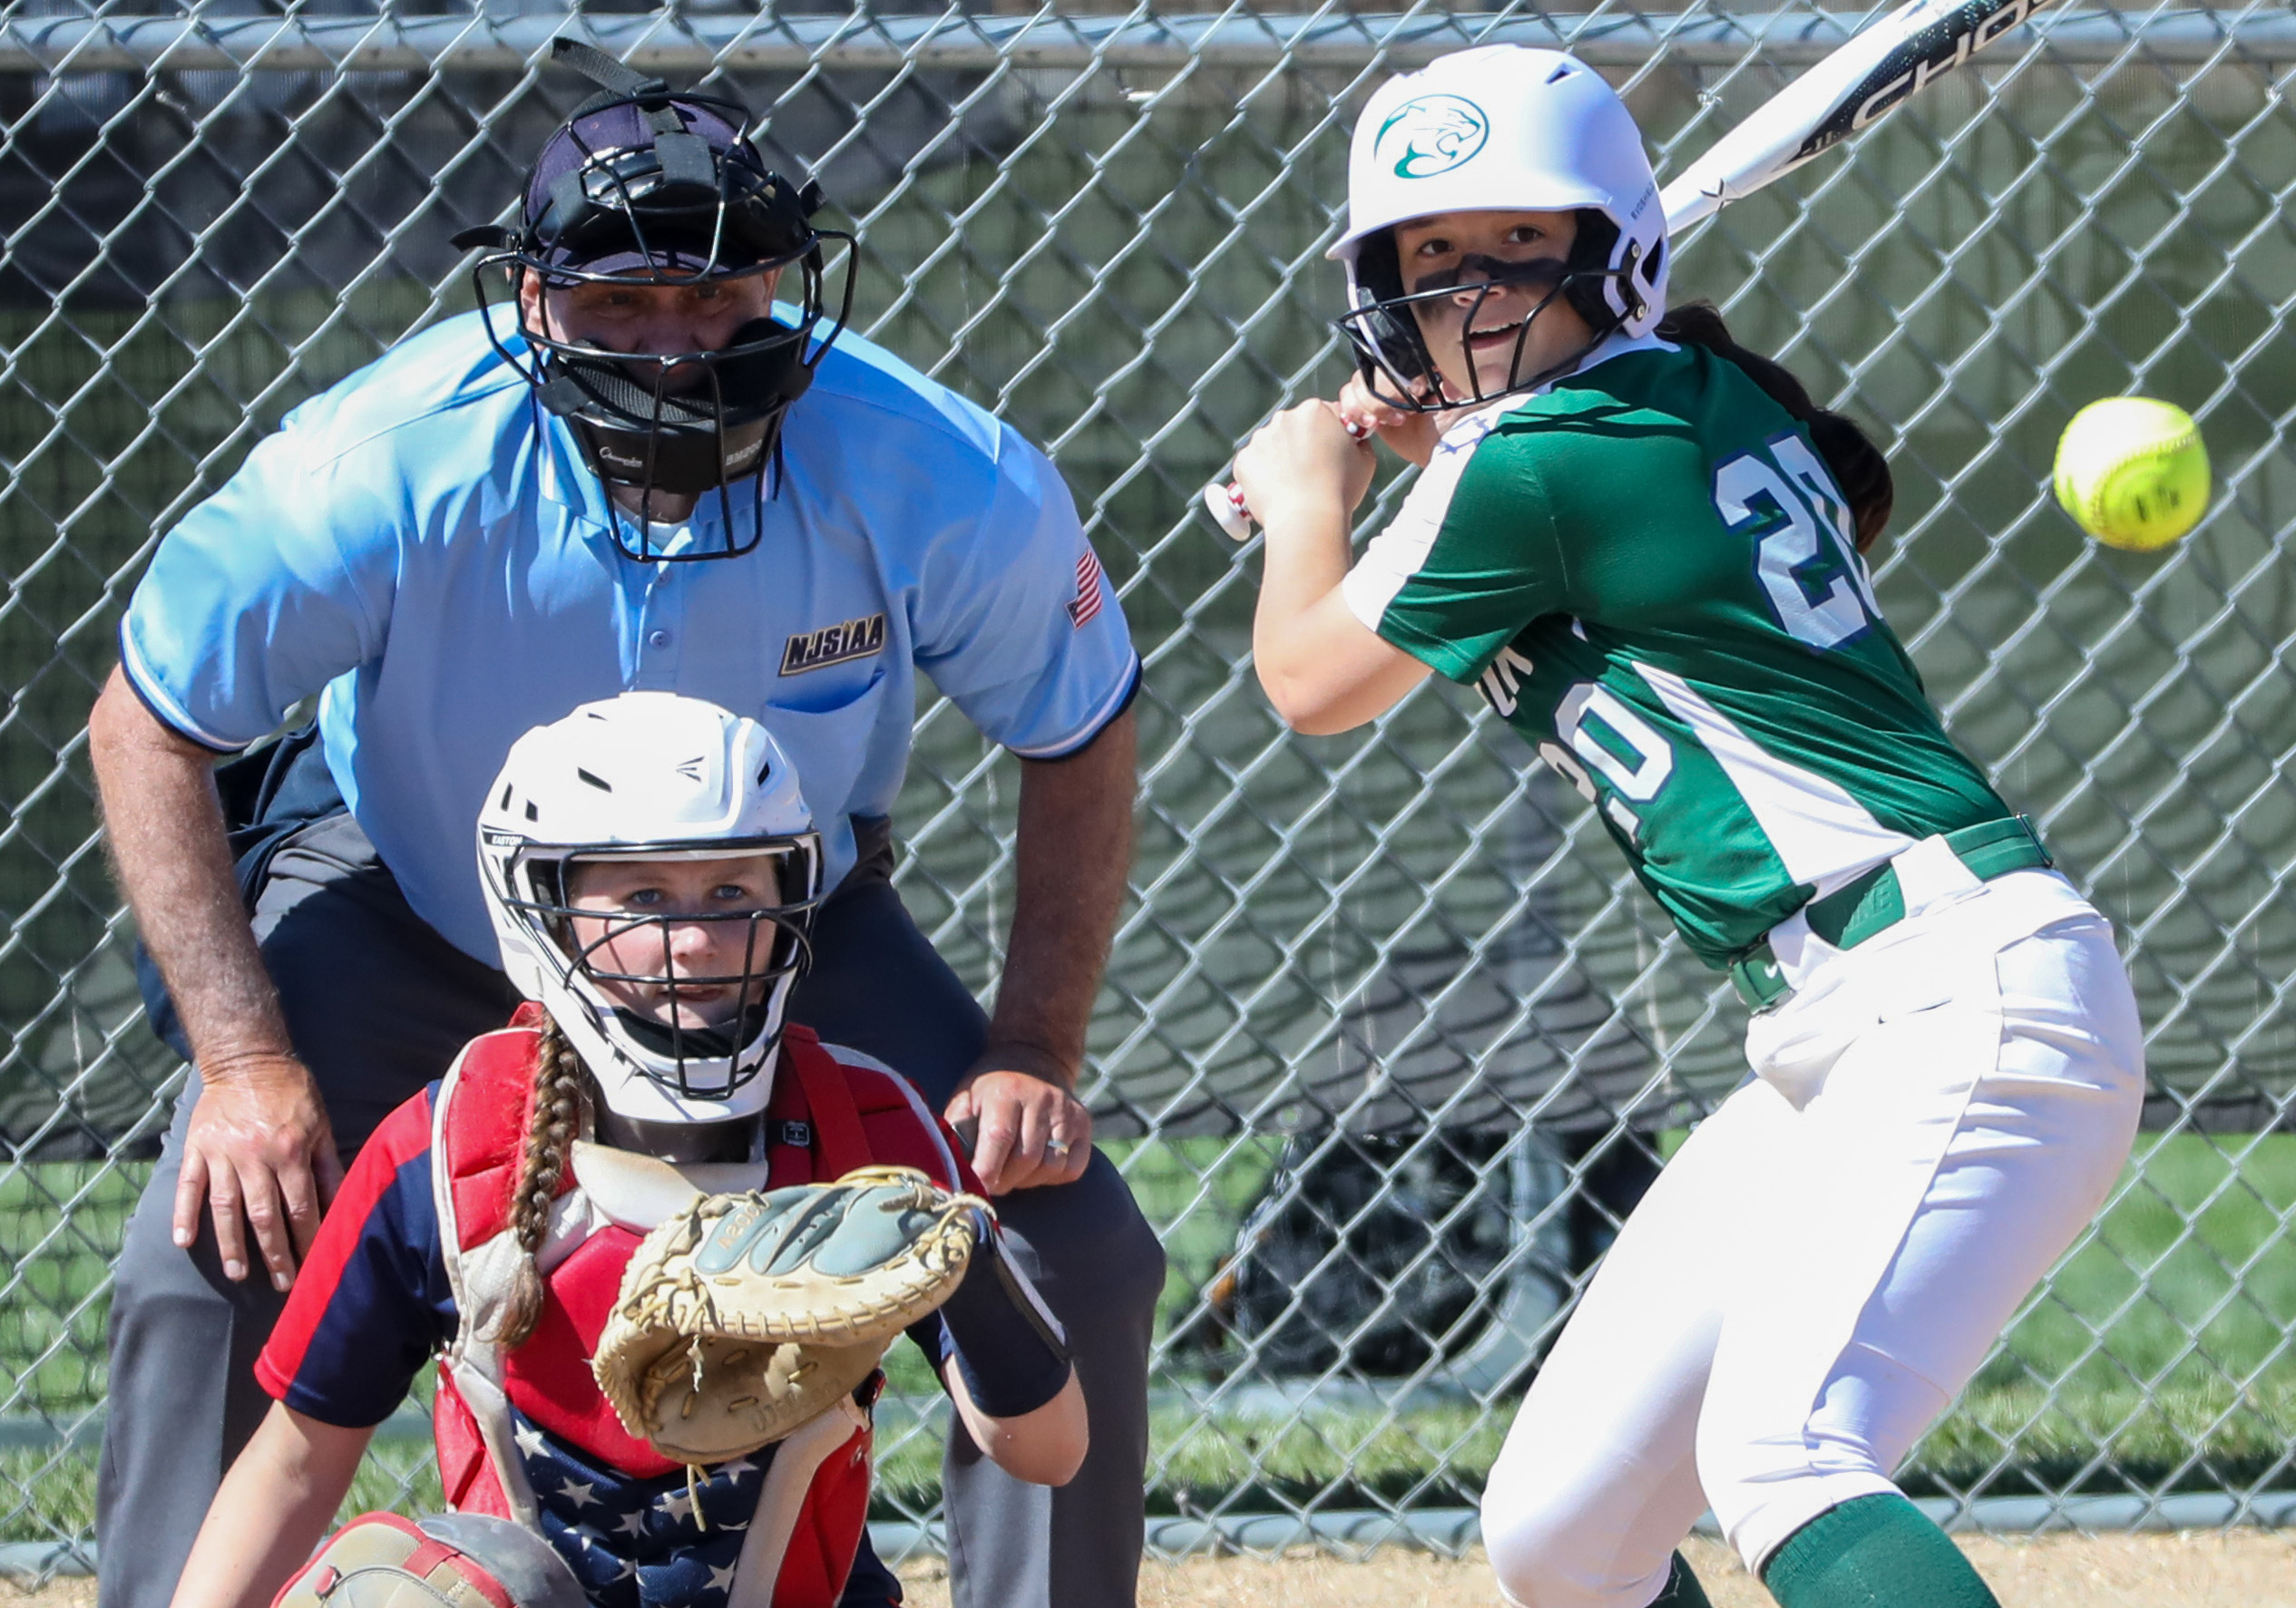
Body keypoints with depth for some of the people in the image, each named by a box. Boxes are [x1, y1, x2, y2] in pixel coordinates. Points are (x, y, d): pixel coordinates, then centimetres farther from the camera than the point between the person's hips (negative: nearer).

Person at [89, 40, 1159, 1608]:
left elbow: (1081, 735, -10)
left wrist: (1035, 1055, -19)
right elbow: (151, 723, -20)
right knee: (214, 1256, -20)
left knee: (1081, 1258, -10)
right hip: (407, 897, -1)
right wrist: (240, 1056, -27)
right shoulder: (387, 466, -33)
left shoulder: (945, 484, -29)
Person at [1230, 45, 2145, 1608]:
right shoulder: (1716, 401, 15)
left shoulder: (1535, 465, -10)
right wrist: (1431, 444, 30)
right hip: (1833, 1056, 10)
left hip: (1967, 999, -10)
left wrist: (1311, 493, 26)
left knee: (1782, 1453, -32)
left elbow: (1313, 682, 8)